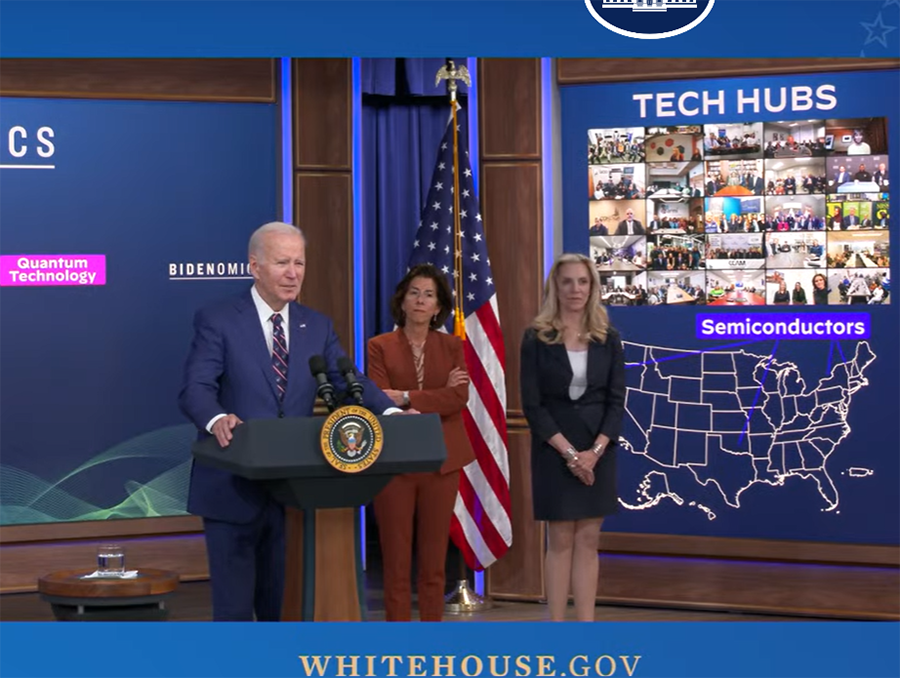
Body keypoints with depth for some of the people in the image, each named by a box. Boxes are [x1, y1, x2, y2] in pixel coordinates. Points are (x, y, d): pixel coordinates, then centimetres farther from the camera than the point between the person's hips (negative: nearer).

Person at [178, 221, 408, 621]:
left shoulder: (318, 327, 9)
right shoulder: (217, 321, -6)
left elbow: (349, 381, 0)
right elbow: (195, 389, -16)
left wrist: (390, 412, -21)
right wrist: (217, 420, -39)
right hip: (234, 489, -4)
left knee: (284, 604, 14)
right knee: (234, 606, 2)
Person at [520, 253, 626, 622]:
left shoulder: (608, 339, 5)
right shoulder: (536, 338, -4)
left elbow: (617, 401, 1)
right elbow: (532, 404, -8)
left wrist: (595, 451, -12)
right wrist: (569, 452, -15)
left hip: (597, 451, 3)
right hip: (554, 451, -2)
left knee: (588, 540, 5)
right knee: (561, 540, 1)